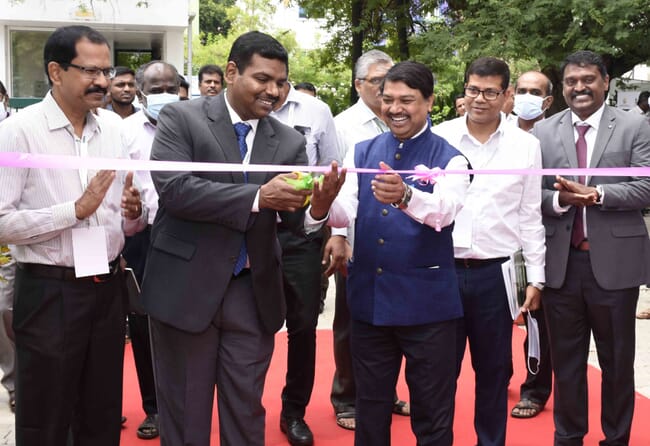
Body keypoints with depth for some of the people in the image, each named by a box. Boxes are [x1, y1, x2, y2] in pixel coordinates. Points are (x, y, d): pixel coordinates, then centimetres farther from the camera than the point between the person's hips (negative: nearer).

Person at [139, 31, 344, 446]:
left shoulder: (290, 142, 5)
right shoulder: (181, 117, -6)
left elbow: (297, 217, -3)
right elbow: (173, 189, -19)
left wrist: (319, 205, -27)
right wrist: (257, 196, -26)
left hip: (253, 294, 3)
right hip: (186, 287, -3)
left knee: (246, 411, 14)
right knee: (185, 412, 12)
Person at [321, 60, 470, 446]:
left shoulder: (449, 159, -5)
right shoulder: (362, 153, 6)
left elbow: (443, 211, -25)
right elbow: (344, 214, -8)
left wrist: (405, 196, -45)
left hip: (426, 301, -3)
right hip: (369, 298, 3)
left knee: (432, 413, 9)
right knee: (370, 407, 17)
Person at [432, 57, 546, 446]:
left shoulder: (526, 145, 2)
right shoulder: (438, 137, -1)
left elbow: (530, 216, 5)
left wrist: (535, 277, 4)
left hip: (495, 273, 1)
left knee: (494, 370, 13)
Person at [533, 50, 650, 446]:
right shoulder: (544, 131, 7)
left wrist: (596, 195, -18)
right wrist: (558, 199, -17)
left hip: (615, 261, -2)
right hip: (561, 263, 2)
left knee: (617, 360, 11)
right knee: (566, 360, 13)